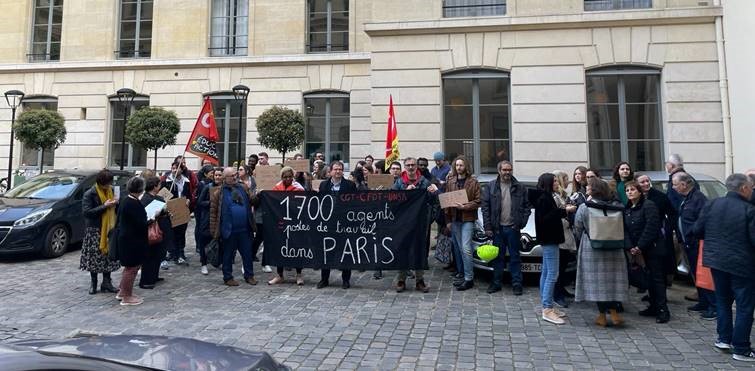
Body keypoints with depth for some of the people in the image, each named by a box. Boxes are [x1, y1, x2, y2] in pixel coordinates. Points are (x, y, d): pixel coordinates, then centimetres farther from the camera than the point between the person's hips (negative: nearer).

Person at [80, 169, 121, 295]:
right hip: (94, 230, -5)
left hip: (109, 228, 5)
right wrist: (104, 206, -20)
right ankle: (93, 283, 15)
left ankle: (106, 283, 14)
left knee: (108, 255, 6)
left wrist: (116, 203, -3)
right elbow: (86, 211, -16)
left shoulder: (110, 191, 9)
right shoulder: (89, 194, -8)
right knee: (94, 257, 1)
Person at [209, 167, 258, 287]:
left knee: (247, 253, 11)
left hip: (244, 229, 4)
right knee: (228, 255, 9)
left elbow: (252, 201, 11)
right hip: (228, 230, -4)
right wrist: (214, 231, -9)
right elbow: (213, 212, -5)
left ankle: (249, 275, 24)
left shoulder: (243, 188, 9)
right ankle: (228, 278, 23)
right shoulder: (218, 192, -4)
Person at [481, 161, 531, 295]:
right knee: (498, 257, 9)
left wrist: (522, 222, -5)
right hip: (497, 228, 0)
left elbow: (527, 206, 7)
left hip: (513, 228, 0)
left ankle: (517, 284, 15)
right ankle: (496, 283, 18)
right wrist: (487, 226, -5)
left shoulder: (519, 187, 5)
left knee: (515, 256, 6)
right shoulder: (490, 186, 3)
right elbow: (485, 207, 0)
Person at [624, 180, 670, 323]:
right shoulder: (627, 209, 11)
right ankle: (654, 307, 20)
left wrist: (640, 246, -17)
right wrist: (631, 247, -6)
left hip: (653, 248, -7)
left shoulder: (649, 206, -12)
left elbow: (651, 228, -18)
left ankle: (663, 310, -2)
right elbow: (625, 230, 7)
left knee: (657, 278, -6)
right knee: (649, 278, 12)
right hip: (639, 250, 7)